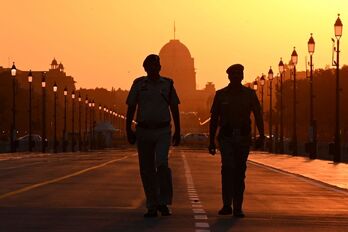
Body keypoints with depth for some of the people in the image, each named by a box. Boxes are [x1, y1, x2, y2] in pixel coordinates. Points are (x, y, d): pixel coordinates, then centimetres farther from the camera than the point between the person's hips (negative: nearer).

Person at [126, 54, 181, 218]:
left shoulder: (167, 84, 5)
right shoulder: (138, 84, 4)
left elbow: (174, 109, 10)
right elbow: (131, 108, 5)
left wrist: (177, 131, 7)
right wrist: (128, 129, -2)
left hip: (163, 131, -1)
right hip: (143, 131, 1)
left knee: (161, 163, -20)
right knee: (146, 170, 3)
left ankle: (163, 202, -9)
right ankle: (152, 207, 11)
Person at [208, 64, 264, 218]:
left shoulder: (250, 94, 6)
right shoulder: (221, 95, 6)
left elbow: (258, 115, 1)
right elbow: (214, 119, 11)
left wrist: (261, 135, -12)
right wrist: (211, 141, 9)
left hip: (243, 137, 1)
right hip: (226, 137, -1)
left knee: (240, 171, 3)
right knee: (228, 167, -17)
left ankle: (237, 208, 9)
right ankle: (227, 205, -14)